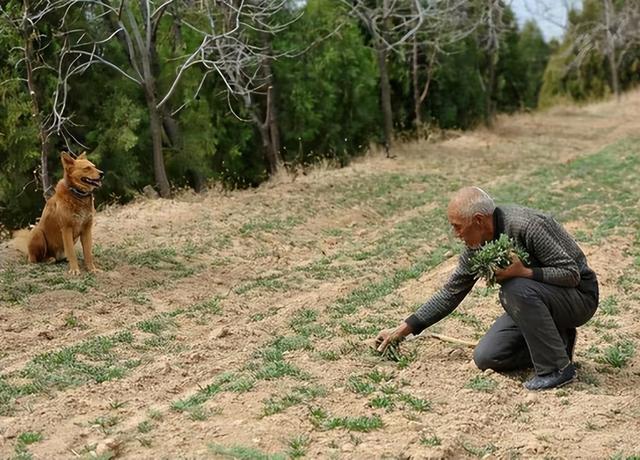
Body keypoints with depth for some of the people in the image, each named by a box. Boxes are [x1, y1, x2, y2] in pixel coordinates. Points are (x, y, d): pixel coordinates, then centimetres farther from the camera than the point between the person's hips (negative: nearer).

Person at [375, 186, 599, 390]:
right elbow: (451, 292, 4)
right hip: (531, 299, 7)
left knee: (516, 288, -36)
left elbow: (571, 272, -26)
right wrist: (404, 328, 2)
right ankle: (556, 341, 11)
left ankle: (557, 367, -21)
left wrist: (525, 272, -39)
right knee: (486, 358, -5)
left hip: (579, 296, -7)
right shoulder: (476, 245, -5)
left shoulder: (526, 226, -29)